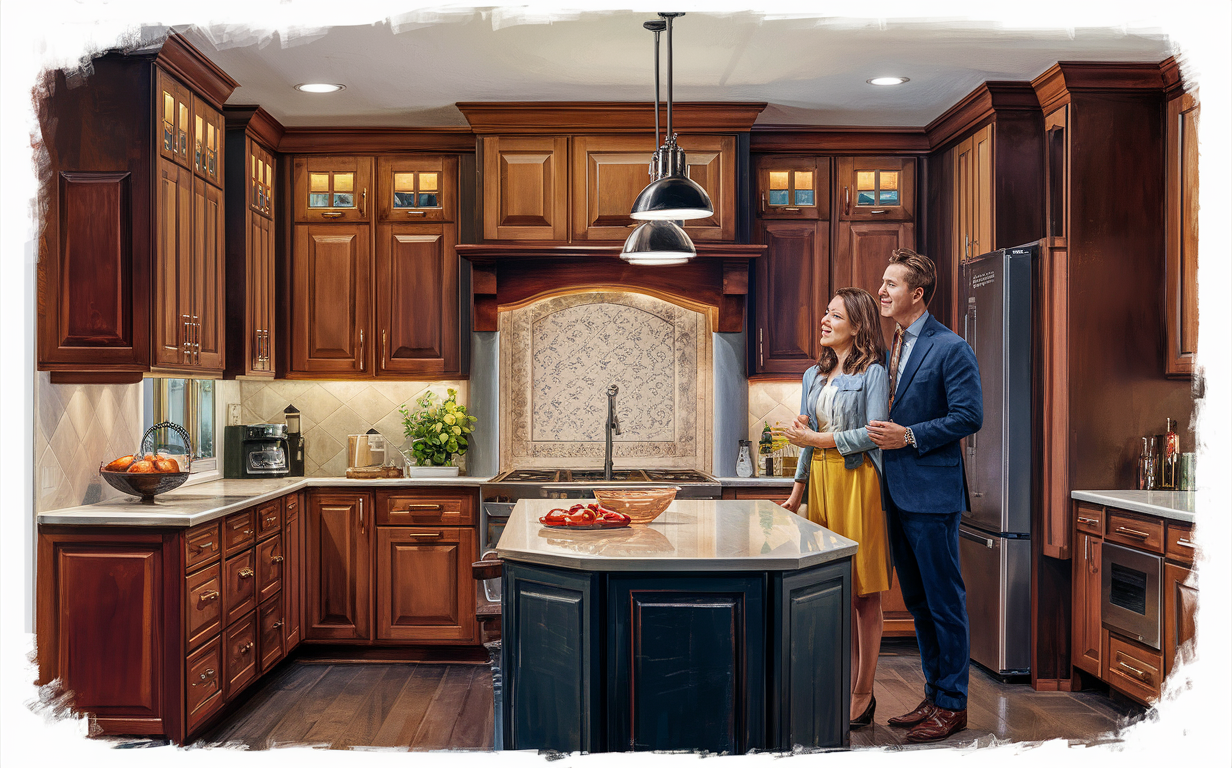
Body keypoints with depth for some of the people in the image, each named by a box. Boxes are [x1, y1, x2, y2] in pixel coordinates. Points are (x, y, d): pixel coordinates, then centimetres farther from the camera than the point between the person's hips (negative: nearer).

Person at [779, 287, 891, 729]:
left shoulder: (872, 373, -3)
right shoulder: (814, 375, 16)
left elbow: (872, 434, -11)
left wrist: (817, 439, -10)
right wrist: (798, 489, 16)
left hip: (857, 482, -6)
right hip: (820, 480, 6)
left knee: (863, 592, -1)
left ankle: (863, 694, 7)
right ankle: (845, 685, 15)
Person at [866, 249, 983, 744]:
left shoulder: (951, 348, -10)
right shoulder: (893, 347, 15)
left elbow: (969, 417, -15)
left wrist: (909, 437, -18)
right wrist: (883, 434, 6)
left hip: (932, 492, -9)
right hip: (897, 492, 9)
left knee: (945, 600, 0)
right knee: (917, 600, 15)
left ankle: (952, 704, 12)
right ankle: (933, 695, 27)